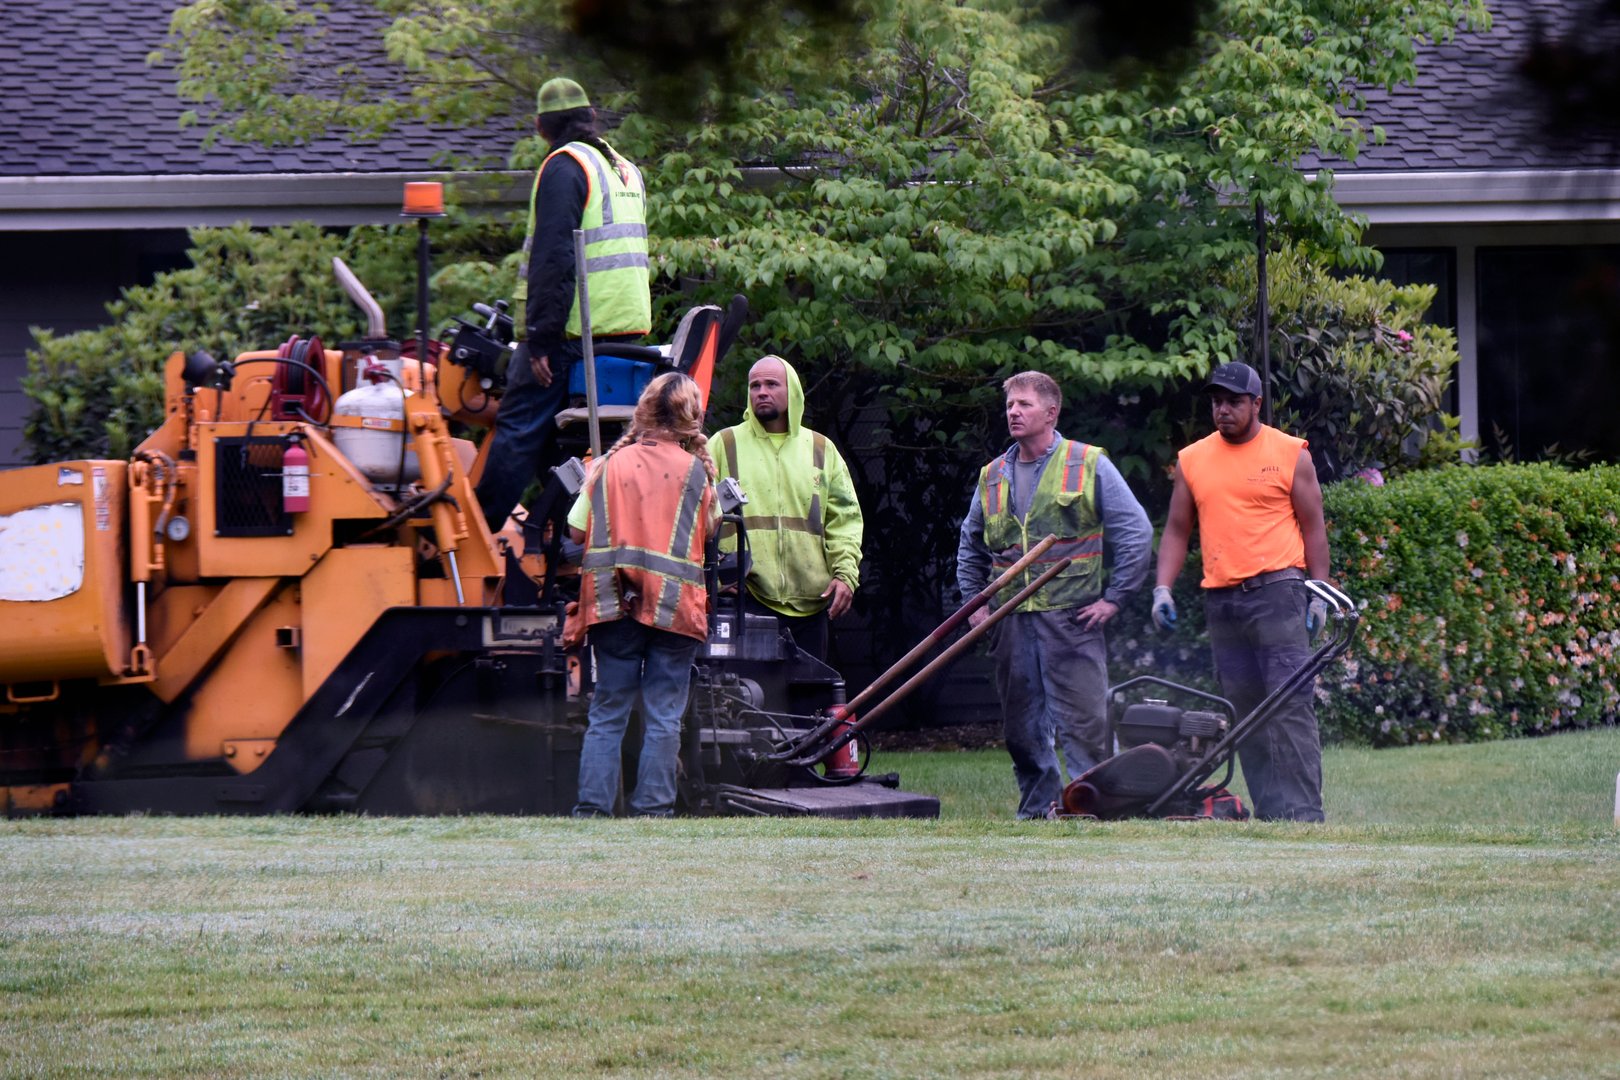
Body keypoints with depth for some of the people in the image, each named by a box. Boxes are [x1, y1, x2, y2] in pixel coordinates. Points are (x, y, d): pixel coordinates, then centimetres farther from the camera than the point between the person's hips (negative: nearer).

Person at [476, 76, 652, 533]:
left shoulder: (565, 167, -9)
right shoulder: (625, 169, 18)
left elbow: (553, 257, -17)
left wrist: (539, 338, -18)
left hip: (571, 332, -8)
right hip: (626, 330, 8)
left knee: (519, 427, -6)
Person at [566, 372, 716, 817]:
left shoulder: (610, 464, 4)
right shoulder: (695, 470, 1)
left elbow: (576, 531, 6)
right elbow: (710, 531, 10)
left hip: (612, 602, 2)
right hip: (675, 607, -2)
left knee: (606, 713, 7)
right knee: (664, 715, 2)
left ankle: (593, 805, 2)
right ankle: (653, 807, -1)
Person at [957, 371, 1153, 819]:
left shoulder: (1090, 466, 2)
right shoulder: (992, 476, 15)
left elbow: (1136, 531, 1)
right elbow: (970, 546, 28)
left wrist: (1114, 598, -4)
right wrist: (974, 601, 16)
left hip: (1072, 617, -5)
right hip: (1010, 623, 5)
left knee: (1082, 722, -9)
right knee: (1021, 726, 6)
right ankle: (1038, 806, 14)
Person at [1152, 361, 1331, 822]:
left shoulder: (1290, 455, 4)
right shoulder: (1192, 461, 14)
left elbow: (1312, 526, 4)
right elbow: (1177, 531, 17)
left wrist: (1319, 592, -3)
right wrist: (1163, 589, 5)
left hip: (1277, 593, -5)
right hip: (1221, 600, 5)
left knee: (1290, 704, -11)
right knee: (1244, 710, 3)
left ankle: (1302, 810, -15)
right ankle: (1267, 812, 5)